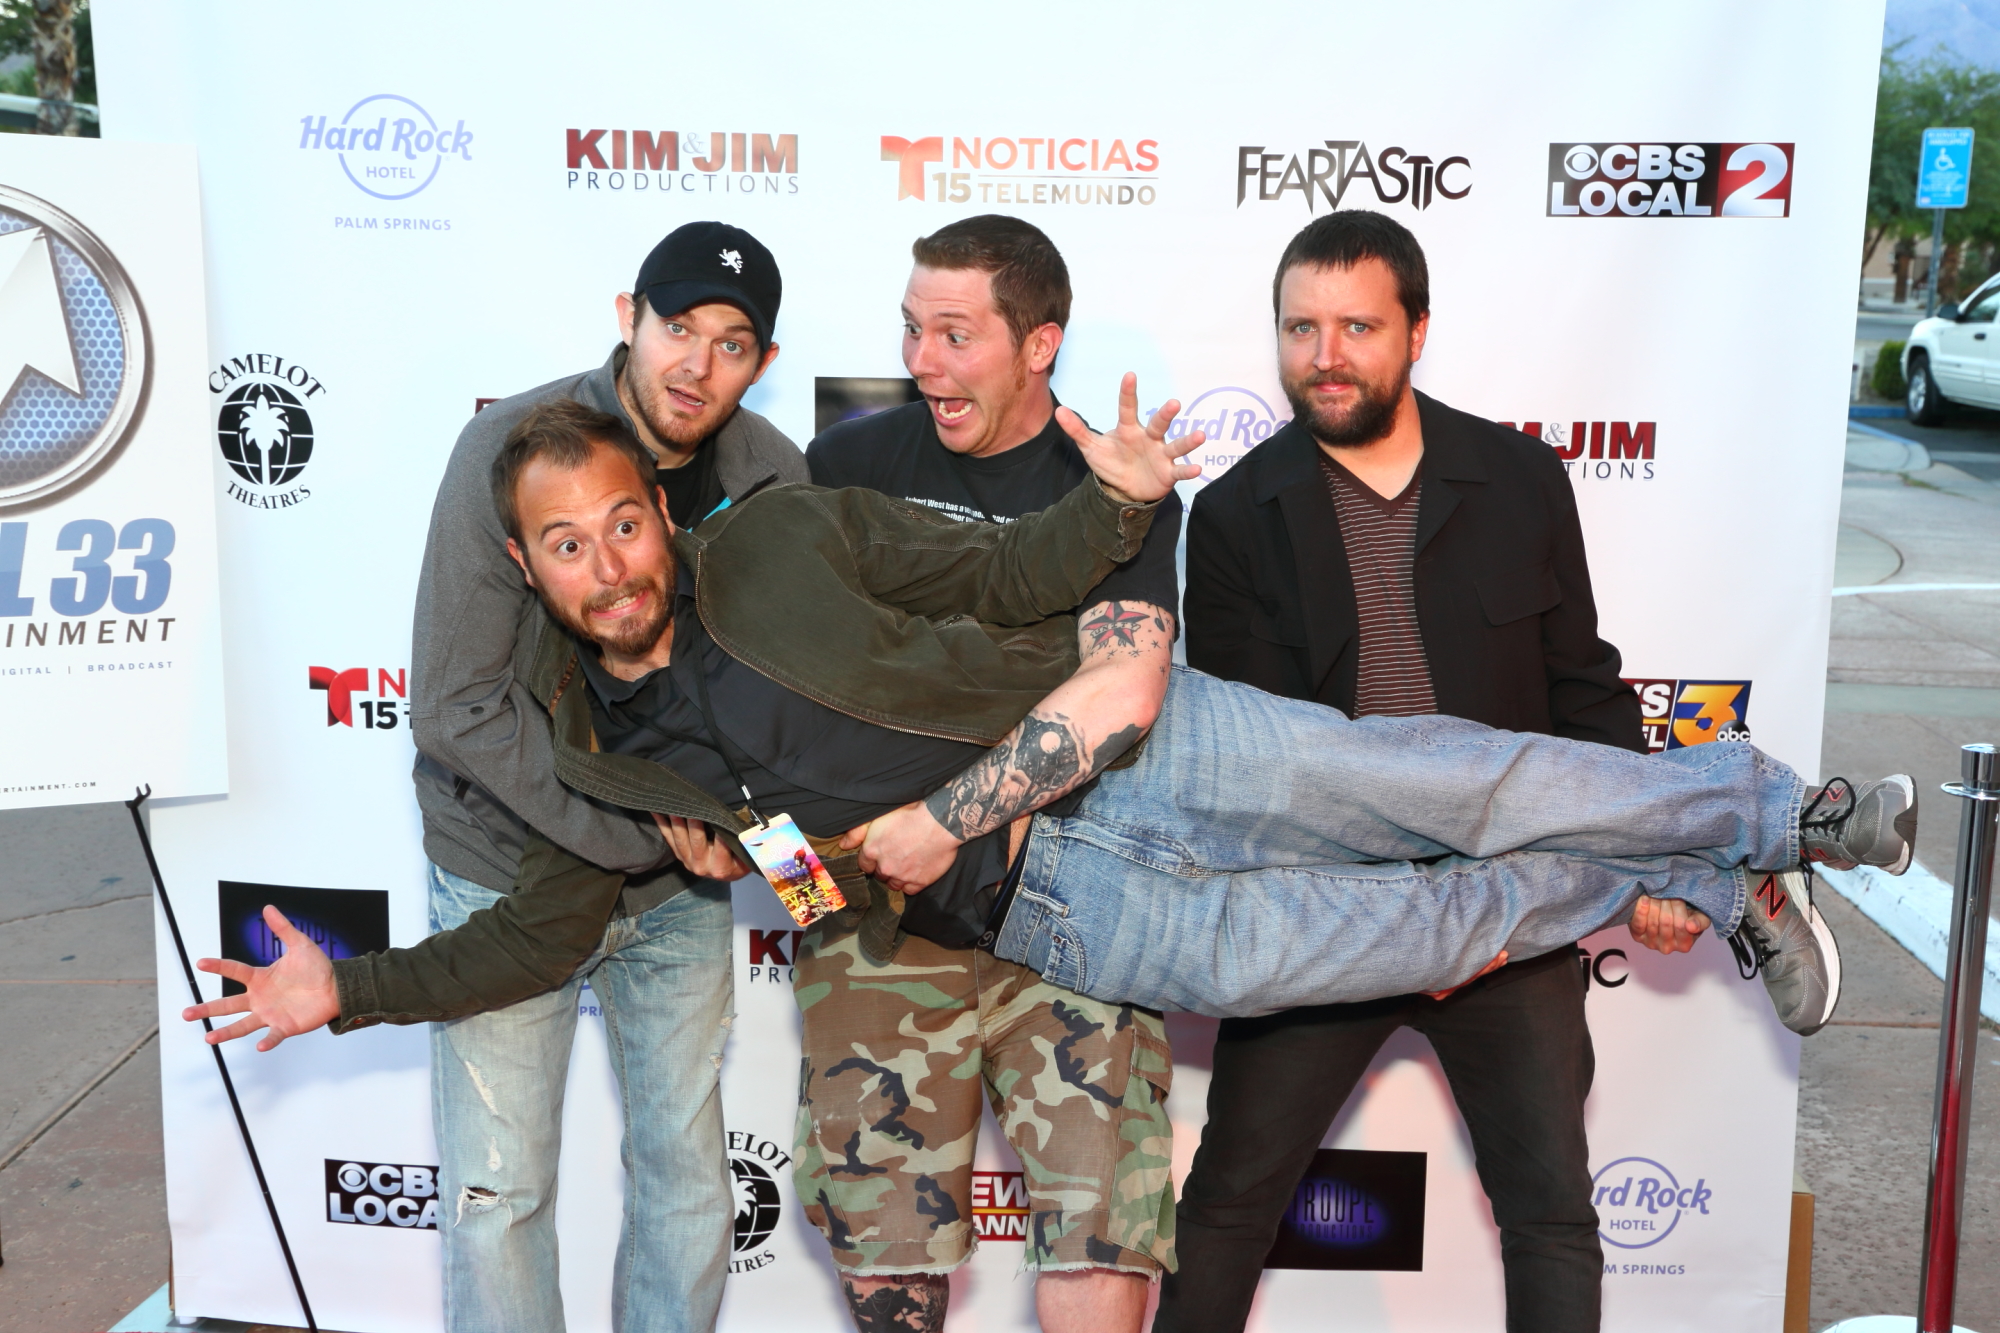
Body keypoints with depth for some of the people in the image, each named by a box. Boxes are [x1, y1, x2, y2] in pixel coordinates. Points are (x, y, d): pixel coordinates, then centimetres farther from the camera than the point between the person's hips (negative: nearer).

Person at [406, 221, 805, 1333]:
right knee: (501, 1192, 4)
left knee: (690, 1180, 13)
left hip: (682, 887, 3)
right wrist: (648, 831, -20)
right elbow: (457, 709, -20)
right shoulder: (510, 449, -18)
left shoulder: (774, 478, -7)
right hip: (513, 873, -3)